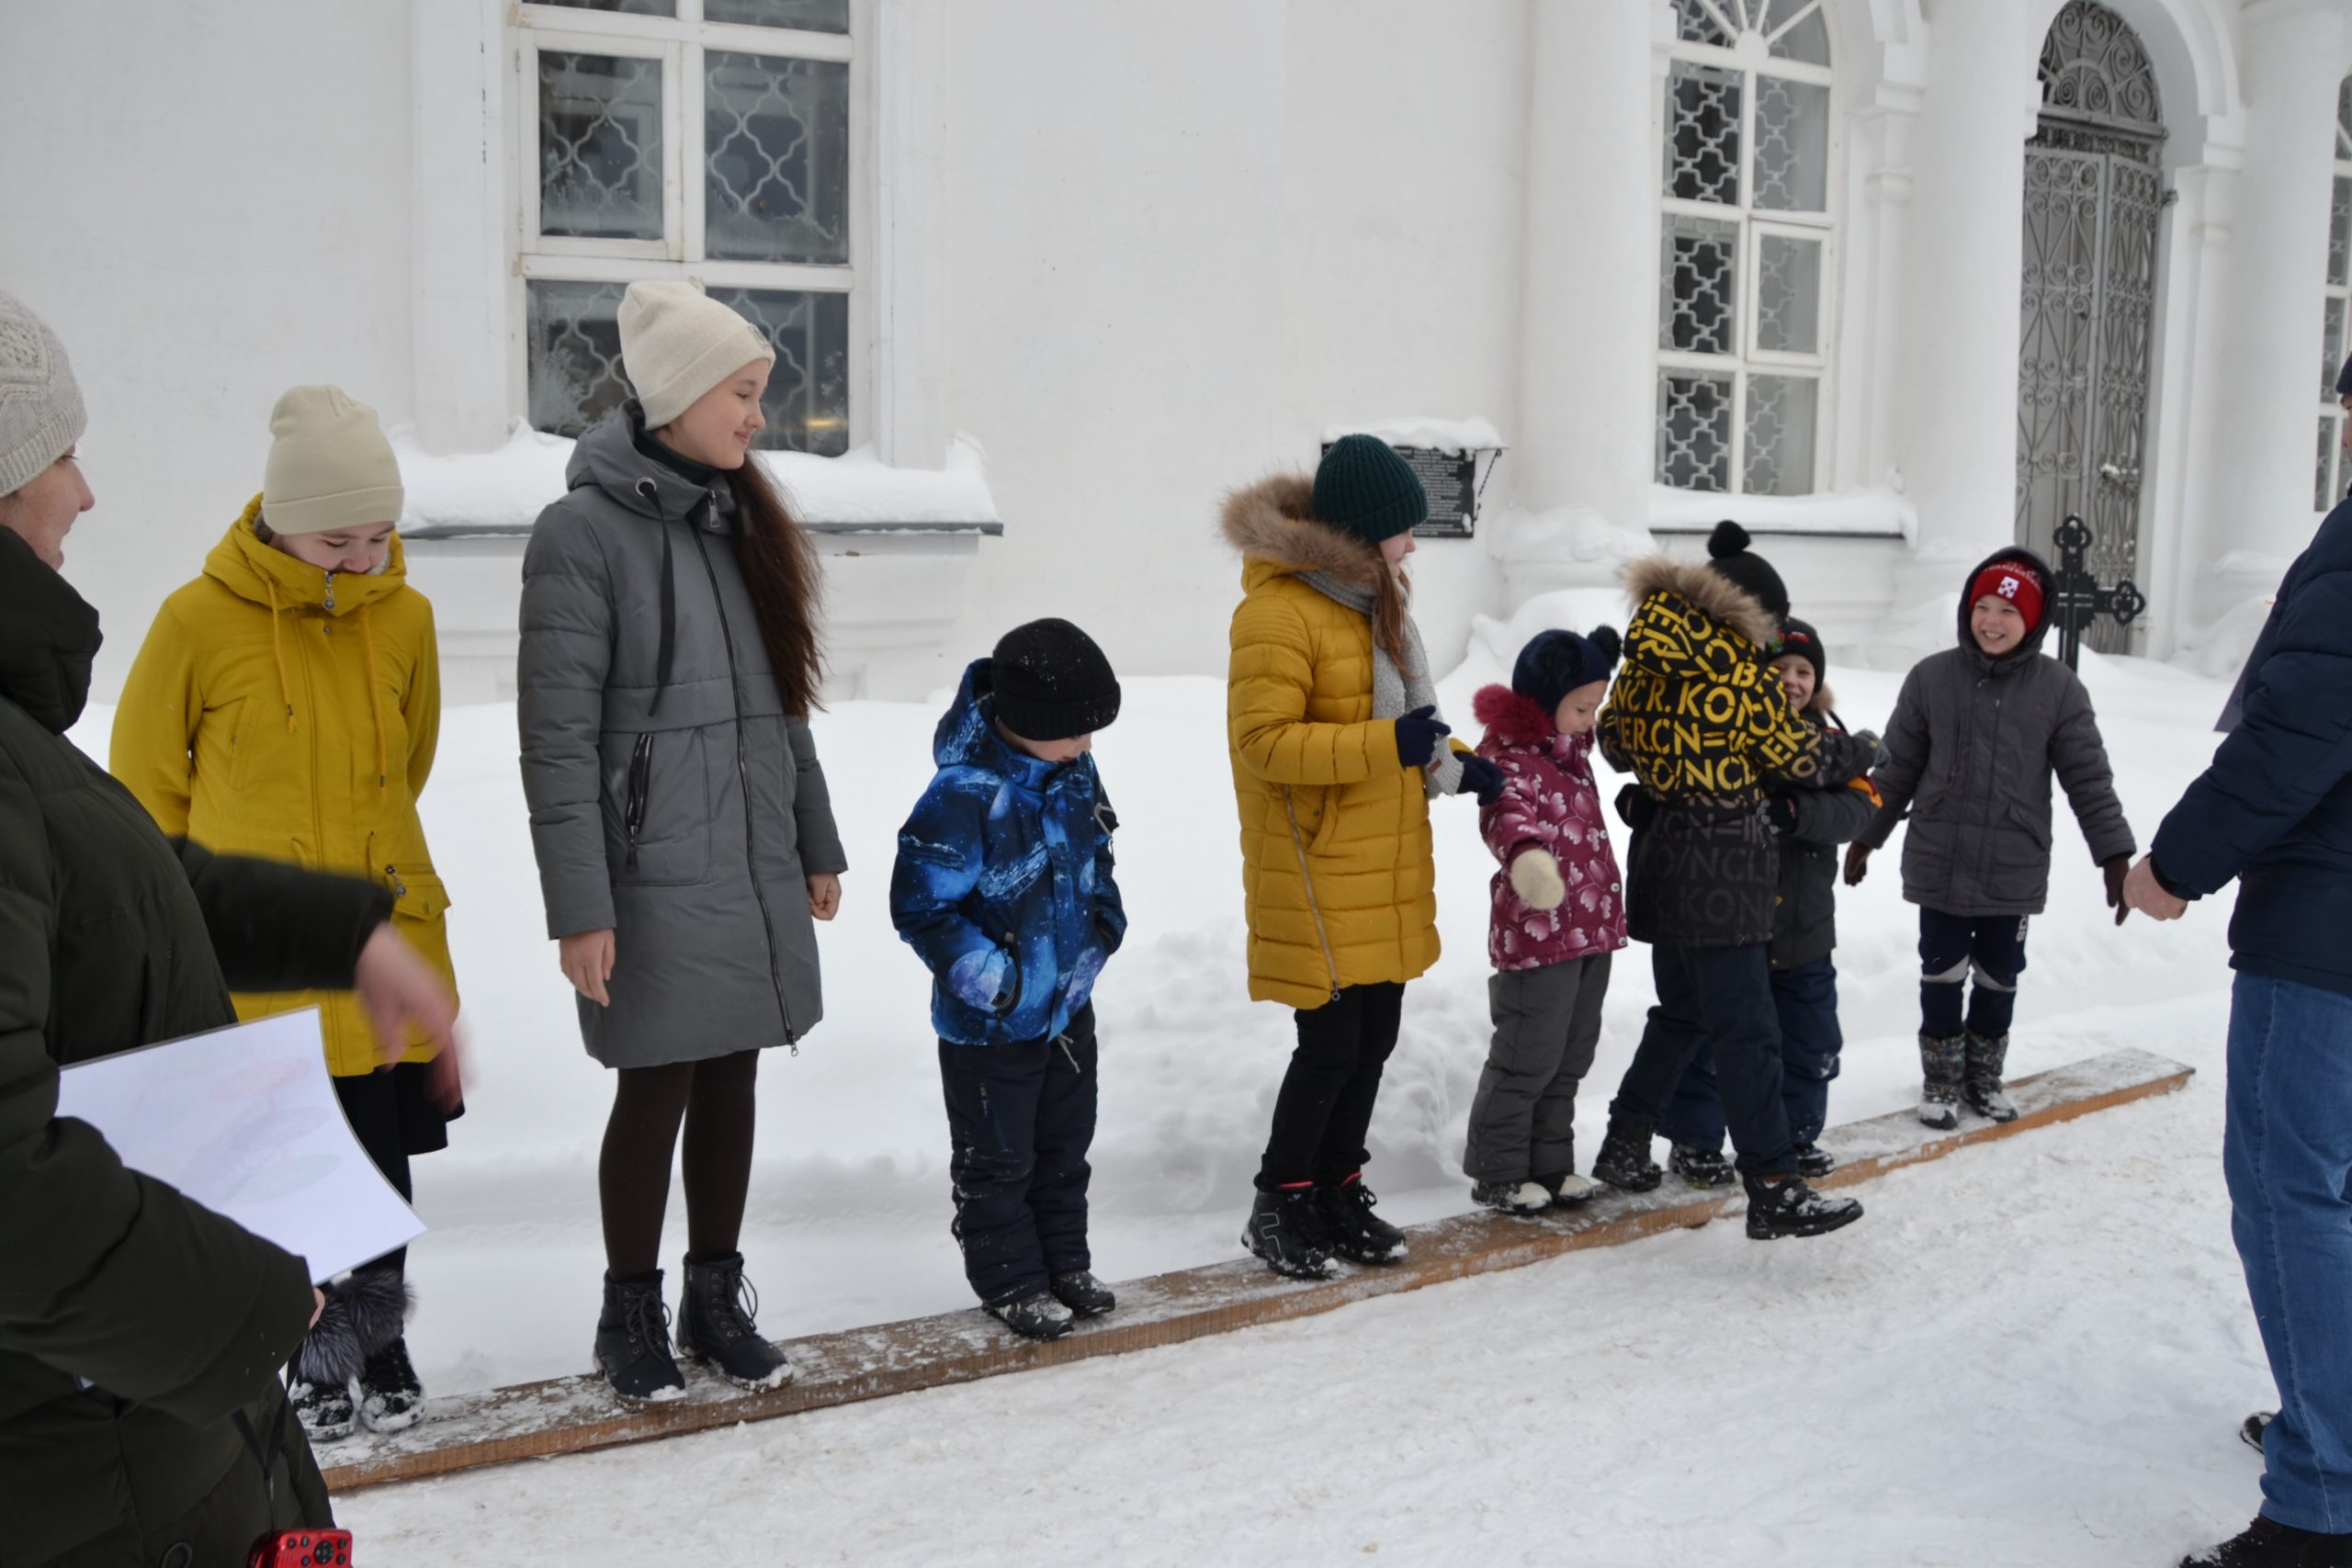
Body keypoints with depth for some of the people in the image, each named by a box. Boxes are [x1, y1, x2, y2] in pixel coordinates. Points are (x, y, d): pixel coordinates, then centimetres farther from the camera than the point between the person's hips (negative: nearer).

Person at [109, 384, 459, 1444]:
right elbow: (147, 781, 3)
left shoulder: (405, 617, 0)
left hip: (389, 931, 3)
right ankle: (315, 1355, 25)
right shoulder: (200, 622, -11)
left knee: (384, 1157, 12)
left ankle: (376, 1336, 31)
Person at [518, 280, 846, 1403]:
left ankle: (717, 1299, 26)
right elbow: (558, 736, -13)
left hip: (757, 868, 6)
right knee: (657, 1092, 3)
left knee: (730, 1083, 12)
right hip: (655, 875, -6)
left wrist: (818, 845, 16)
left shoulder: (739, 521, 12)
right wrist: (578, 908, -16)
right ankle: (632, 1314, 21)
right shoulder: (585, 530, -10)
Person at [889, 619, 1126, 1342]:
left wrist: (1104, 920, 3)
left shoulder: (1073, 769, -4)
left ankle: (1065, 1261, 37)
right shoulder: (965, 795, -28)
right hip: (989, 1023, -7)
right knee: (996, 1159, 10)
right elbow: (920, 906, -24)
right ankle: (1011, 1281, 26)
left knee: (1065, 1143, 21)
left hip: (1068, 1004, 8)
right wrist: (993, 978, -23)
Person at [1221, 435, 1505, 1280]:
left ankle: (1337, 1193, 27)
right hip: (1318, 876, -9)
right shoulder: (1278, 612, -16)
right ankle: (1280, 1204, 13)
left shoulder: (1367, 597, 15)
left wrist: (1454, 767, 11)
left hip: (1386, 873, 9)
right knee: (1331, 1045, -4)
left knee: (1374, 1038, 13)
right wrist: (1385, 745, -28)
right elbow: (1265, 741, -22)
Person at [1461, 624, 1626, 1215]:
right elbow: (1509, 812, -37)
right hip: (1537, 931, -9)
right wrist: (1526, 851, -59)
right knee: (1528, 1058, -2)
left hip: (1591, 926, 9)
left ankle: (1549, 1163, 26)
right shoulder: (1510, 756, -17)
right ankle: (1496, 1172, 11)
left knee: (1570, 1056, 15)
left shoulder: (1569, 744, 12)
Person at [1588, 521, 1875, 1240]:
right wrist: (1862, 749, 14)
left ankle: (1625, 1146, 28)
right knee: (1747, 1031, -7)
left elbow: (1615, 740, 15)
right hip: (1720, 864, -8)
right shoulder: (1739, 672, -13)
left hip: (1663, 854, 8)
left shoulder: (1646, 660, 7)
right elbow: (1799, 754, -4)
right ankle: (1773, 1192, -7)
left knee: (1681, 1013, 21)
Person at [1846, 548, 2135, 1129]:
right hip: (1938, 864, 0)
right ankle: (1941, 1078, 24)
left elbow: (2089, 778, -1)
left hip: (2015, 872, 0)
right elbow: (1897, 767, 5)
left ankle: (1985, 1074, 31)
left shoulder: (2058, 688, -4)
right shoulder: (1931, 678, -3)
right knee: (1942, 976, 8)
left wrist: (2115, 856, -4)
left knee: (1999, 978, 13)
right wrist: (1864, 836, 8)